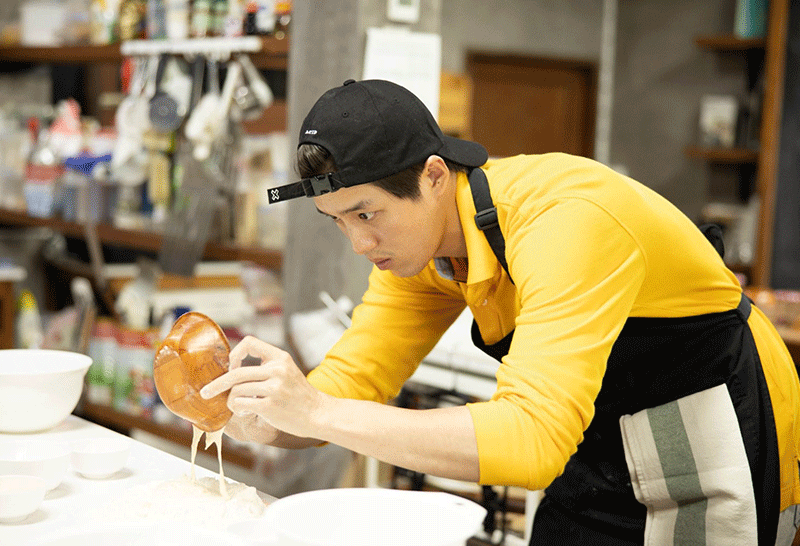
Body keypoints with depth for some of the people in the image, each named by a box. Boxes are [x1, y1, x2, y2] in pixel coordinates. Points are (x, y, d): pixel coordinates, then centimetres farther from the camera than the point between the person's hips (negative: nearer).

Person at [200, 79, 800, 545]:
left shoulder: (565, 221, -33)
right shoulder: (417, 238, -7)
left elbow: (531, 438, -40)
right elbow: (348, 381, -6)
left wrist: (318, 412, -42)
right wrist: (251, 413, -27)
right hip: (605, 460, 7)